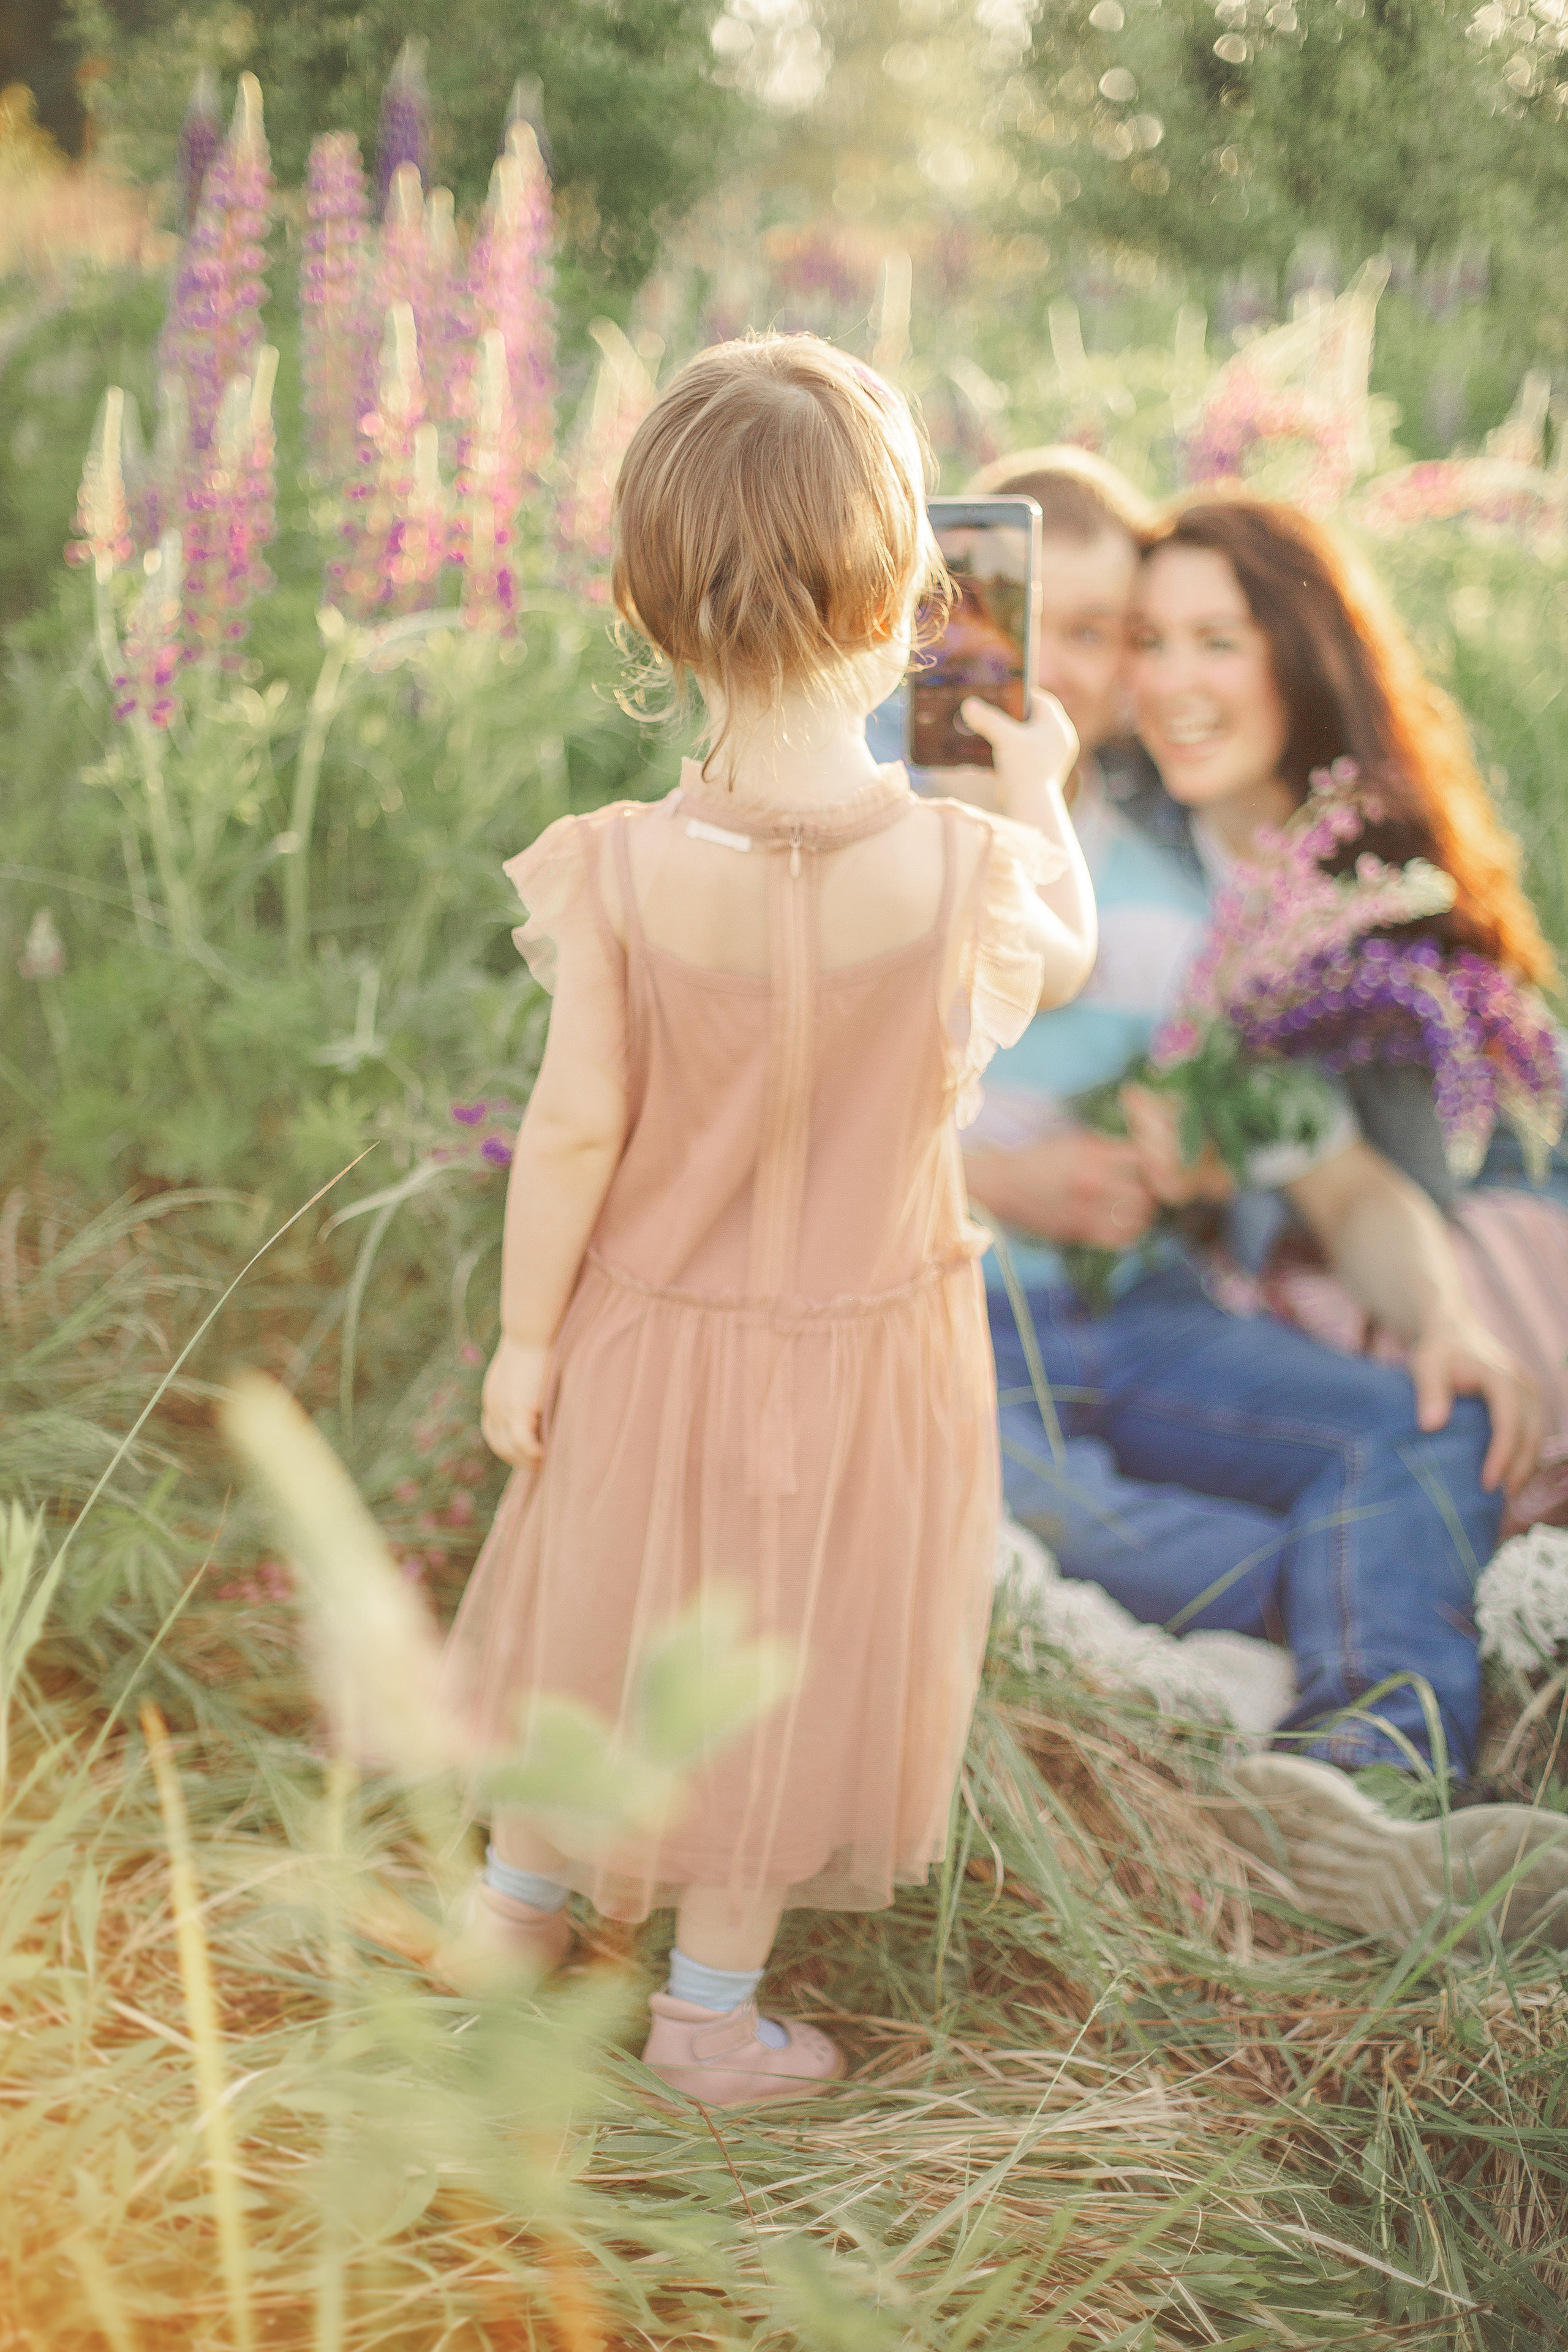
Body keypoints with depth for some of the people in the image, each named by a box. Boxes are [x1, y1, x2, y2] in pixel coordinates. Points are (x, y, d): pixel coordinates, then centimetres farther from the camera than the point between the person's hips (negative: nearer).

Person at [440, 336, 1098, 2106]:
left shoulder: (624, 873, -24)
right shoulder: (963, 871, -23)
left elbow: (574, 1130, -16)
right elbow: (1064, 954, 0)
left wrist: (523, 1339, -1)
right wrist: (1038, 790, 19)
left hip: (652, 1336, 1)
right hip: (858, 1356, -1)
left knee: (593, 1612, 24)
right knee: (779, 1659, 19)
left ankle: (519, 1912, 47)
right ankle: (710, 2014, 36)